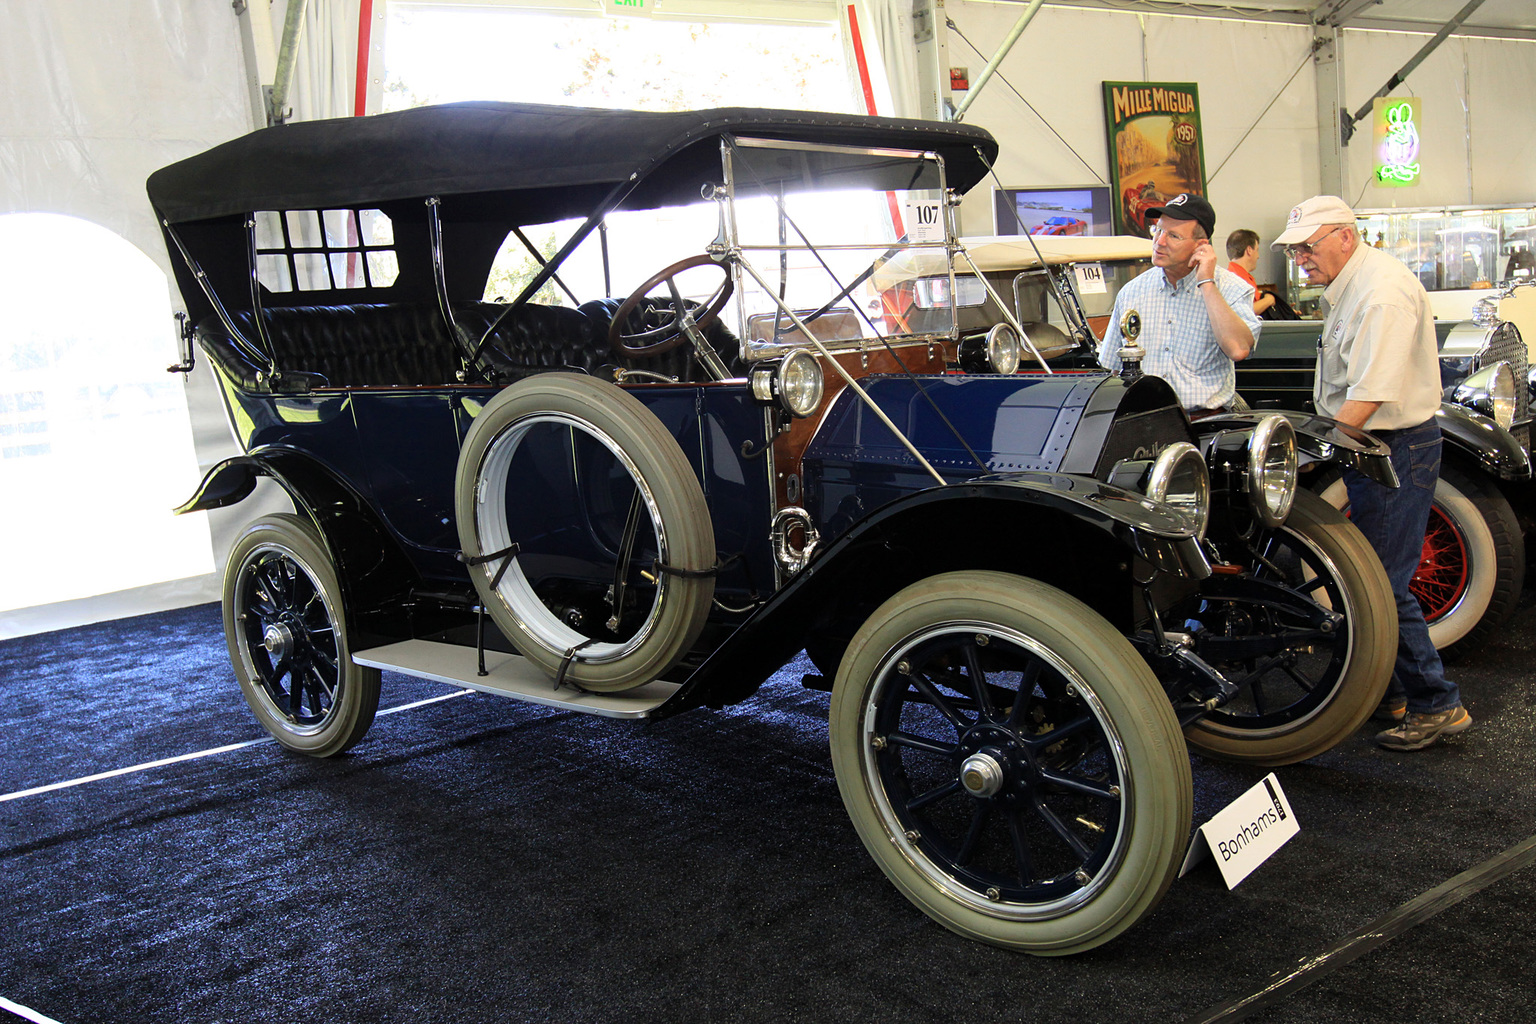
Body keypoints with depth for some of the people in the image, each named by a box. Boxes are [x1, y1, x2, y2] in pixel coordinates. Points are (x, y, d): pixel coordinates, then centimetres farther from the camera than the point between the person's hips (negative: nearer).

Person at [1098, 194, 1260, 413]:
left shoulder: (1231, 288, 2)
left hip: (1207, 419, -2)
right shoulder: (1131, 292, 12)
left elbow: (1238, 349, -17)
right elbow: (1109, 371, 18)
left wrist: (1206, 283, -10)